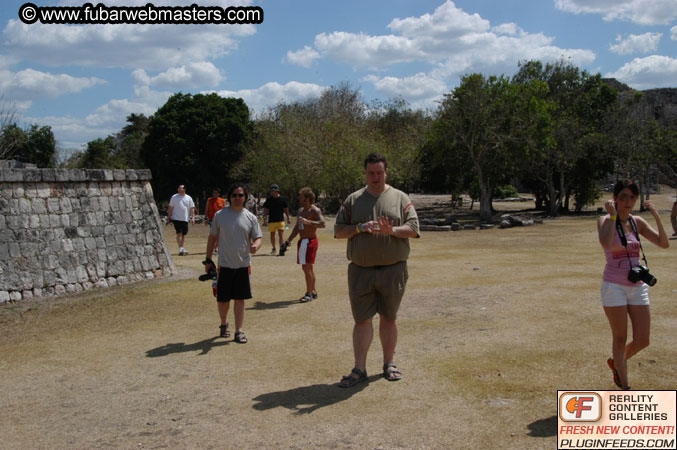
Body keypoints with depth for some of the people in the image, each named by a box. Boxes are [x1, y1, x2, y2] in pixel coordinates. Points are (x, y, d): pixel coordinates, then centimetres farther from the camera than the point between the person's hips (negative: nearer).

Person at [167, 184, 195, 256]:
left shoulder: (188, 198, 8)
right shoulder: (174, 197, 2)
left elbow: (192, 208, 9)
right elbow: (170, 208, 4)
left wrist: (192, 217, -1)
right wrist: (169, 217, -1)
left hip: (185, 219, 3)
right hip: (176, 218, -3)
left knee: (183, 234, 9)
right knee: (179, 233, -13)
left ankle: (182, 249, 20)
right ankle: (180, 248, -14)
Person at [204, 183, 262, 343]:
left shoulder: (250, 217, 3)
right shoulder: (220, 215, 1)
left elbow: (257, 238, 3)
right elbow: (212, 238, 7)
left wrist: (255, 246, -21)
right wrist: (208, 260, 5)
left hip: (243, 264, 1)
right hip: (224, 264, 0)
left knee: (240, 299, 3)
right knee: (223, 299, 6)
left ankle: (239, 332, 9)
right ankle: (224, 324, 32)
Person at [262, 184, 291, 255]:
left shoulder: (283, 199, 2)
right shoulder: (269, 199, 4)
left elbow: (286, 209, 9)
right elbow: (265, 210, 6)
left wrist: (288, 218, 10)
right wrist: (264, 219, -1)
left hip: (280, 220, -2)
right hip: (271, 220, 2)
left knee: (281, 234, -11)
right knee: (272, 235, 10)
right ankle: (274, 249, 27)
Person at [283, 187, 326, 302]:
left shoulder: (315, 210, -12)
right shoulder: (301, 210, 16)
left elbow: (322, 223, -27)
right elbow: (297, 228, 23)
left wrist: (308, 222, -39)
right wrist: (288, 241, 19)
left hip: (310, 241, -9)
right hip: (302, 241, 9)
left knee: (306, 267, -11)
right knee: (308, 268, 14)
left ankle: (309, 293, -6)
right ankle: (313, 292, 23)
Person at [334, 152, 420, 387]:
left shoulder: (400, 198, 6)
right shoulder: (352, 200, 8)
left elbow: (413, 228, -2)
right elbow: (338, 231, 5)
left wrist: (392, 230, -21)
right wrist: (360, 228, -13)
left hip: (393, 269, 0)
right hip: (360, 270, 0)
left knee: (389, 317, 10)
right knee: (362, 319, 1)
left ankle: (389, 363, 24)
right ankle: (359, 369, 8)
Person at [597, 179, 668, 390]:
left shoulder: (637, 222, 7)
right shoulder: (605, 220, -7)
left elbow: (664, 243, -1)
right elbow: (606, 244, -28)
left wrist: (656, 216, -10)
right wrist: (613, 215, -21)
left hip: (638, 287, 5)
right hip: (614, 286, -5)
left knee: (642, 340, 4)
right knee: (620, 339, 3)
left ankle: (616, 362, 33)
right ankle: (624, 387, 16)